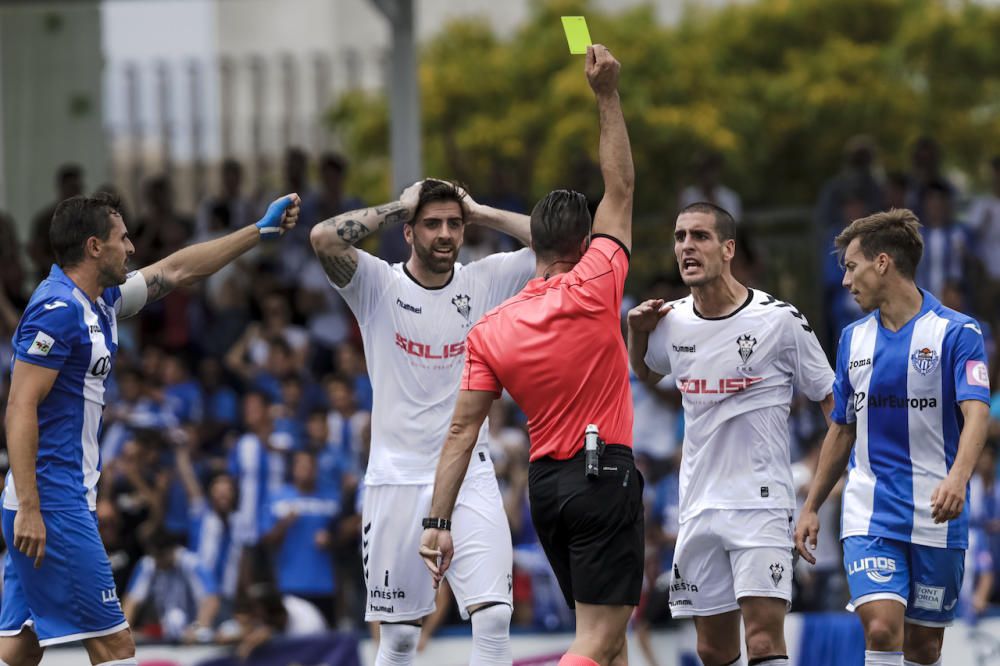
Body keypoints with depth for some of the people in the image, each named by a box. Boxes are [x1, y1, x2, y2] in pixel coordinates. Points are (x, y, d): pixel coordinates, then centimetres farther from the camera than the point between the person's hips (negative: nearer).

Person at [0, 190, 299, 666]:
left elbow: (175, 271, 26)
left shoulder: (101, 301, 14)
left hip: (68, 500, 10)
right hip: (52, 504, -10)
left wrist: (261, 231, 29)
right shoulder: (58, 310, -14)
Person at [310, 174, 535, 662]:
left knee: (493, 618, -13)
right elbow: (324, 238, -20)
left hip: (470, 478, 1)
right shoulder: (379, 285, -3)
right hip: (397, 478, -1)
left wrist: (481, 214, -3)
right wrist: (396, 209, -9)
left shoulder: (484, 282, 4)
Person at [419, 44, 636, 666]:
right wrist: (608, 95, 5)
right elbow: (622, 187, 0)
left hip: (546, 482, 5)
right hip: (606, 474, -5)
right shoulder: (593, 288, -9)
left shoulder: (490, 330, 1)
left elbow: (462, 430, -3)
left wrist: (438, 522, -2)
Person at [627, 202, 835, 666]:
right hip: (699, 504, 5)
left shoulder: (780, 321, -8)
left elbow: (834, 402, 0)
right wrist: (637, 333, 9)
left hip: (761, 502, -5)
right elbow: (645, 372, 29)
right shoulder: (671, 322, 6)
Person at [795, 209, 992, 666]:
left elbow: (976, 412, -18)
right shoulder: (854, 338, 11)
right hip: (868, 514, 3)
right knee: (882, 628, -15)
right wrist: (811, 507, 18)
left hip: (935, 517, -3)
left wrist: (957, 477, -36)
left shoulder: (956, 332, -6)